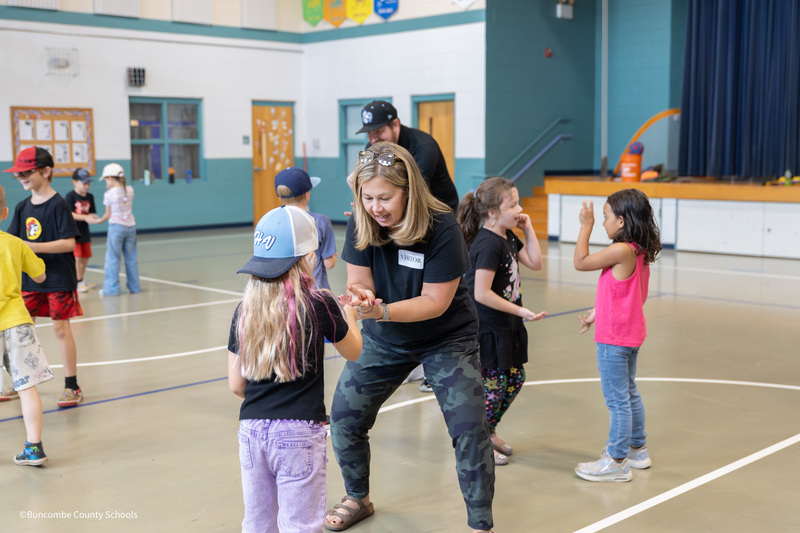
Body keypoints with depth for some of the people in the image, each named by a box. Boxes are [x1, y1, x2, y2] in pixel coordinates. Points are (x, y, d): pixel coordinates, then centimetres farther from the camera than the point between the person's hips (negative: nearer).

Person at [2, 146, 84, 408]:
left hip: (58, 279, -6)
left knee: (61, 328, -1)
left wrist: (33, 247, -25)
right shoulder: (22, 207, 6)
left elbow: (69, 243, -19)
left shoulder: (58, 205, -12)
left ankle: (72, 387, 9)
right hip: (29, 278, 6)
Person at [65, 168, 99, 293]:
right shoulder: (70, 196, -10)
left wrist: (92, 218, -15)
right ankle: (78, 282, -1)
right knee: (77, 257, -10)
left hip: (84, 232, 6)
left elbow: (92, 213, 9)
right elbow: (70, 214, -17)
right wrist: (85, 217, -26)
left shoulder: (90, 197, 8)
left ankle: (82, 280, 27)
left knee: (85, 257, 12)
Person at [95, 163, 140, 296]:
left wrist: (99, 220, 11)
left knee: (113, 259, 2)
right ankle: (134, 287, 17)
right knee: (131, 258, 12)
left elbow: (108, 214, -7)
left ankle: (112, 289, 5)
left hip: (116, 226, -5)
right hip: (130, 225, 5)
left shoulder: (109, 194, -12)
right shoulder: (129, 190, 2)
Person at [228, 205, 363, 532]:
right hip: (299, 431, -4)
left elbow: (236, 385, 6)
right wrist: (349, 313, 26)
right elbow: (353, 351, 9)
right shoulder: (320, 304, -9)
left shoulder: (245, 310, 2)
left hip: (252, 428, 4)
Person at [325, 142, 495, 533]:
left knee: (469, 428, -15)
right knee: (343, 416, 3)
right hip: (383, 339, 4)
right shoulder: (361, 224, -15)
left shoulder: (442, 228, -27)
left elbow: (435, 301, -24)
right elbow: (361, 284, -10)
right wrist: (361, 296, -34)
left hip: (446, 339, -4)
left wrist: (382, 311, -38)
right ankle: (358, 499, 30)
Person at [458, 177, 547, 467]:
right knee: (493, 384, 1)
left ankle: (489, 431, 34)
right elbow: (481, 293, -26)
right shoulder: (487, 244, -22)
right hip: (489, 329, -10)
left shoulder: (508, 237, 8)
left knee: (515, 379, 16)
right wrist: (520, 311, -23)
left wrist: (529, 230, 4)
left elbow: (535, 263, 11)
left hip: (507, 326, 10)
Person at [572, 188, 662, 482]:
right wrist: (596, 314, 20)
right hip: (631, 333, 10)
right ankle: (637, 449, 35)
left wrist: (586, 225, -7)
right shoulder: (640, 251, 6)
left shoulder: (621, 251, -23)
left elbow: (580, 262, -15)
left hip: (614, 339, -10)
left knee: (618, 400, -1)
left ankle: (617, 462, 7)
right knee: (629, 393, 22)